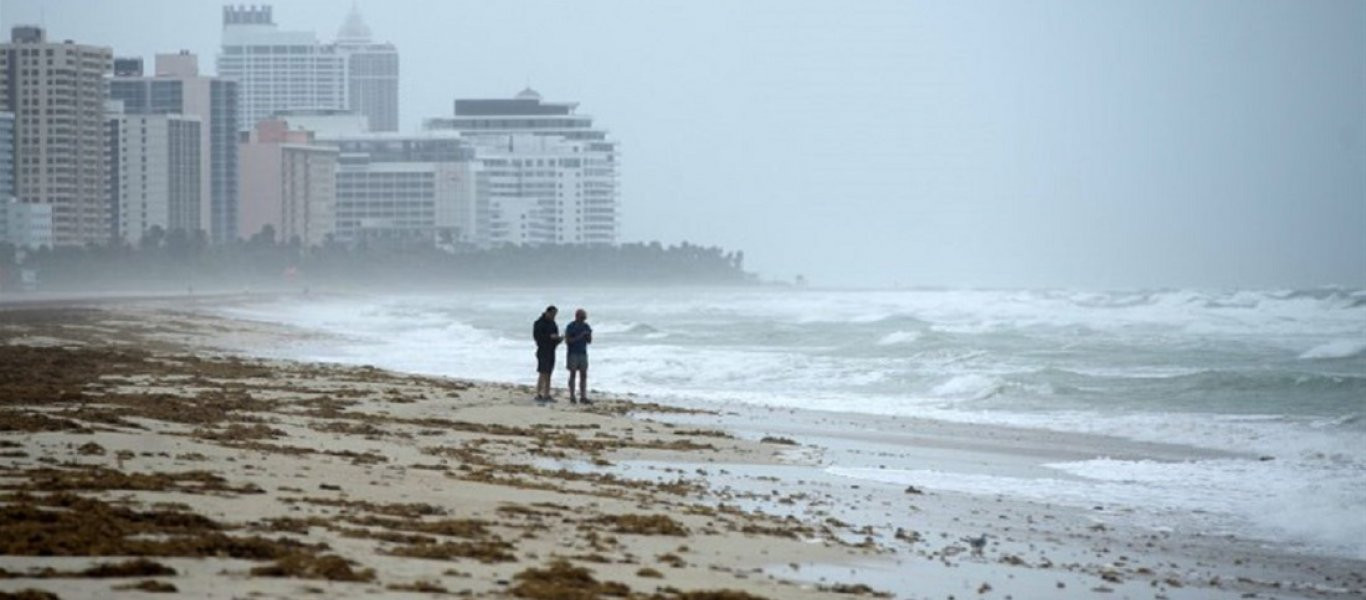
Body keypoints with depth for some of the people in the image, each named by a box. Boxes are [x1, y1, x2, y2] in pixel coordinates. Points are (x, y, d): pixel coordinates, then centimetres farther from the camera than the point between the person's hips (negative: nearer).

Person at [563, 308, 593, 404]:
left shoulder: (586, 326, 9)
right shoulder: (570, 327, -6)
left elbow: (589, 341, 12)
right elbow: (567, 341, -11)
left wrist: (589, 335, -9)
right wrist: (579, 337, -20)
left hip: (583, 353, 5)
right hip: (573, 353, -5)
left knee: (583, 375, 1)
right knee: (573, 374, -4)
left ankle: (583, 397, 2)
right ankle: (572, 397, -1)